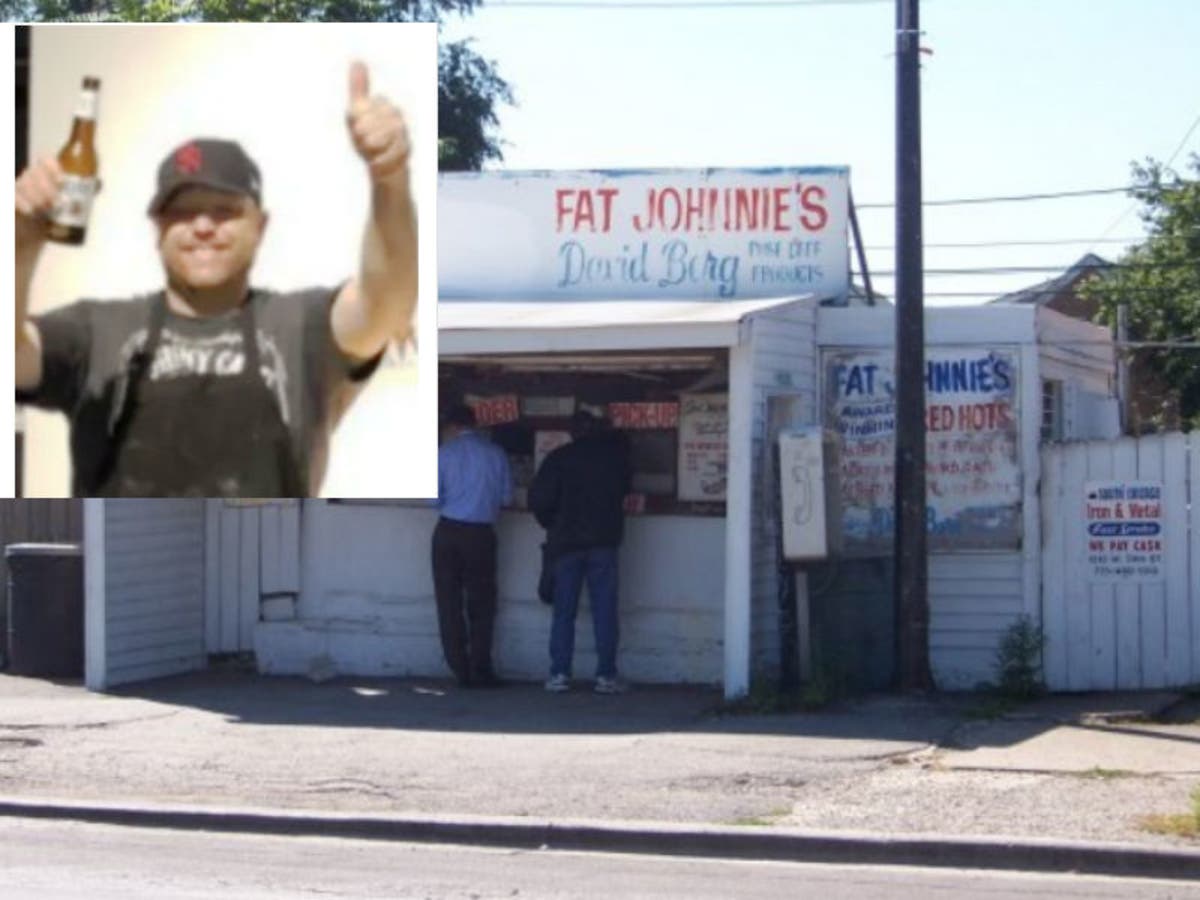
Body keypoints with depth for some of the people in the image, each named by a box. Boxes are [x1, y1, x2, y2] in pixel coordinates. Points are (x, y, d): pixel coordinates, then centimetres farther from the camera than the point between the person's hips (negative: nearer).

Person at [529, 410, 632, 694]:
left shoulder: (559, 458, -2)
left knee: (564, 612, 5)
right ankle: (606, 676, -3)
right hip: (604, 541, 1)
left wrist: (551, 525, 10)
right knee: (605, 611, 1)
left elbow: (539, 499, -6)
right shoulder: (614, 453, 3)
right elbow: (625, 488, 15)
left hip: (566, 542, 0)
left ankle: (559, 674, 1)